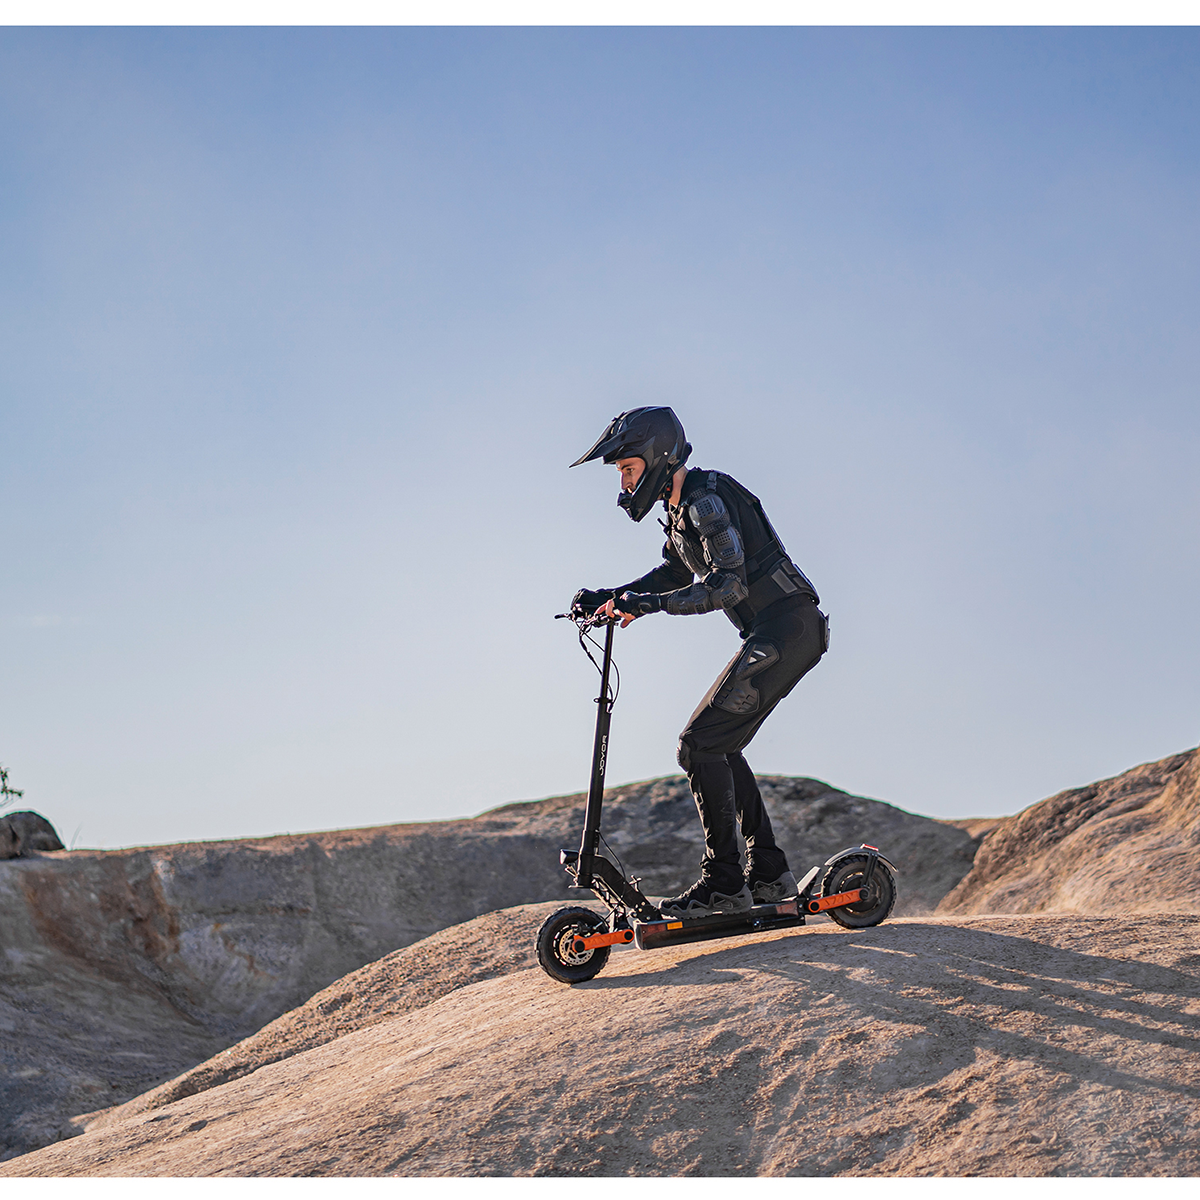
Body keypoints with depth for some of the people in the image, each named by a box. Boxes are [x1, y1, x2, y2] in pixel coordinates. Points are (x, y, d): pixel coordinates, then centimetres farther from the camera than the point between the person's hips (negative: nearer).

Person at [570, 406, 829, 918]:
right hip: (773, 633, 11)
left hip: (787, 629, -11)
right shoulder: (681, 508, 15)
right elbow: (676, 573, 29)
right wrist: (611, 597, 17)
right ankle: (769, 873, 19)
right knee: (719, 746, 16)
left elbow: (729, 583, -27)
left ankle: (723, 883, -9)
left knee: (701, 744, -12)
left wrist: (650, 603, -31)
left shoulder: (708, 499, -16)